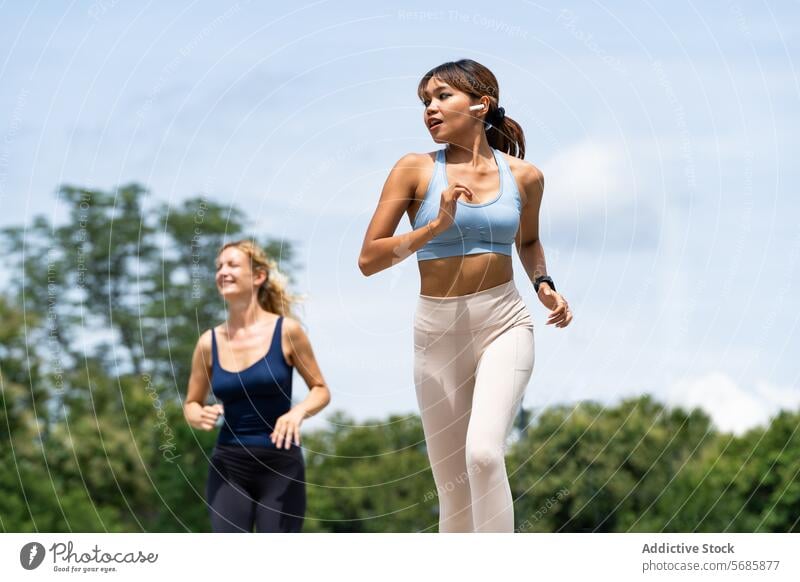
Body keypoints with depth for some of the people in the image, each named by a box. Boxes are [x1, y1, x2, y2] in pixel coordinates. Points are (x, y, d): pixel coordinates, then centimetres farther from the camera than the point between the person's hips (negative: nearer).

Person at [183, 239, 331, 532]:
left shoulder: (286, 331, -5)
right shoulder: (210, 342, 2)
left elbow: (321, 390, 3)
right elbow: (191, 404, 13)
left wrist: (298, 411, -18)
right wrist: (199, 416, -11)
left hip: (281, 466, -2)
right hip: (228, 467, 2)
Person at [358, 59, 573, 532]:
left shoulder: (524, 176, 4)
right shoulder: (415, 170, -2)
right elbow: (369, 259, -5)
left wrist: (544, 284, 4)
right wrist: (437, 226, -15)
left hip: (504, 325, -1)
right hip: (437, 331, 1)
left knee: (483, 453, -25)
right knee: (452, 485, 5)